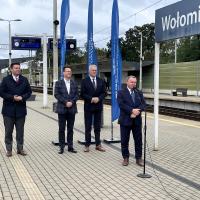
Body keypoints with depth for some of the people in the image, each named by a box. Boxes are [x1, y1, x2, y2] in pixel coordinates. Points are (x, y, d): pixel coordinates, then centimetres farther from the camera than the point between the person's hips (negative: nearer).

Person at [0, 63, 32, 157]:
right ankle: (9, 149, 14)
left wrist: (22, 97, -12)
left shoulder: (24, 80, 7)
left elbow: (29, 91, 7)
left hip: (21, 109, 2)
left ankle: (20, 149, 17)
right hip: (9, 110, -2)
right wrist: (12, 97, -15)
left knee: (20, 131, 8)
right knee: (8, 131, 5)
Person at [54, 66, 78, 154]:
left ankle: (70, 146, 13)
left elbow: (77, 94, 6)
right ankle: (61, 147, 8)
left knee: (70, 129, 6)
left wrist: (72, 102, -12)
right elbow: (56, 94, -6)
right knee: (61, 129, 1)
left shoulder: (74, 83, 10)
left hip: (72, 109, 2)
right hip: (62, 109, -2)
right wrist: (65, 102, -15)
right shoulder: (58, 83, 2)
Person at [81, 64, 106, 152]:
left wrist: (98, 98, -12)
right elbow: (82, 94, -7)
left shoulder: (101, 81, 8)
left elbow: (103, 93, 5)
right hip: (88, 106, -3)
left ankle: (98, 144, 15)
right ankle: (87, 145, 9)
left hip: (98, 106, 3)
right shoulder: (85, 81, -2)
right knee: (88, 127, 3)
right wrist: (91, 99, -17)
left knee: (97, 127, 9)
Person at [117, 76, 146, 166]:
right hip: (125, 120, -3)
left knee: (138, 140, 6)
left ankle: (138, 158, 16)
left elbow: (143, 104, 0)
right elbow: (121, 104, -15)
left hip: (137, 120, 3)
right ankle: (125, 158, 17)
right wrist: (132, 110, -22)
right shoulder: (121, 92, -2)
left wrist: (137, 111, -18)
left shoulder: (139, 93, 10)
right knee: (124, 140, 5)